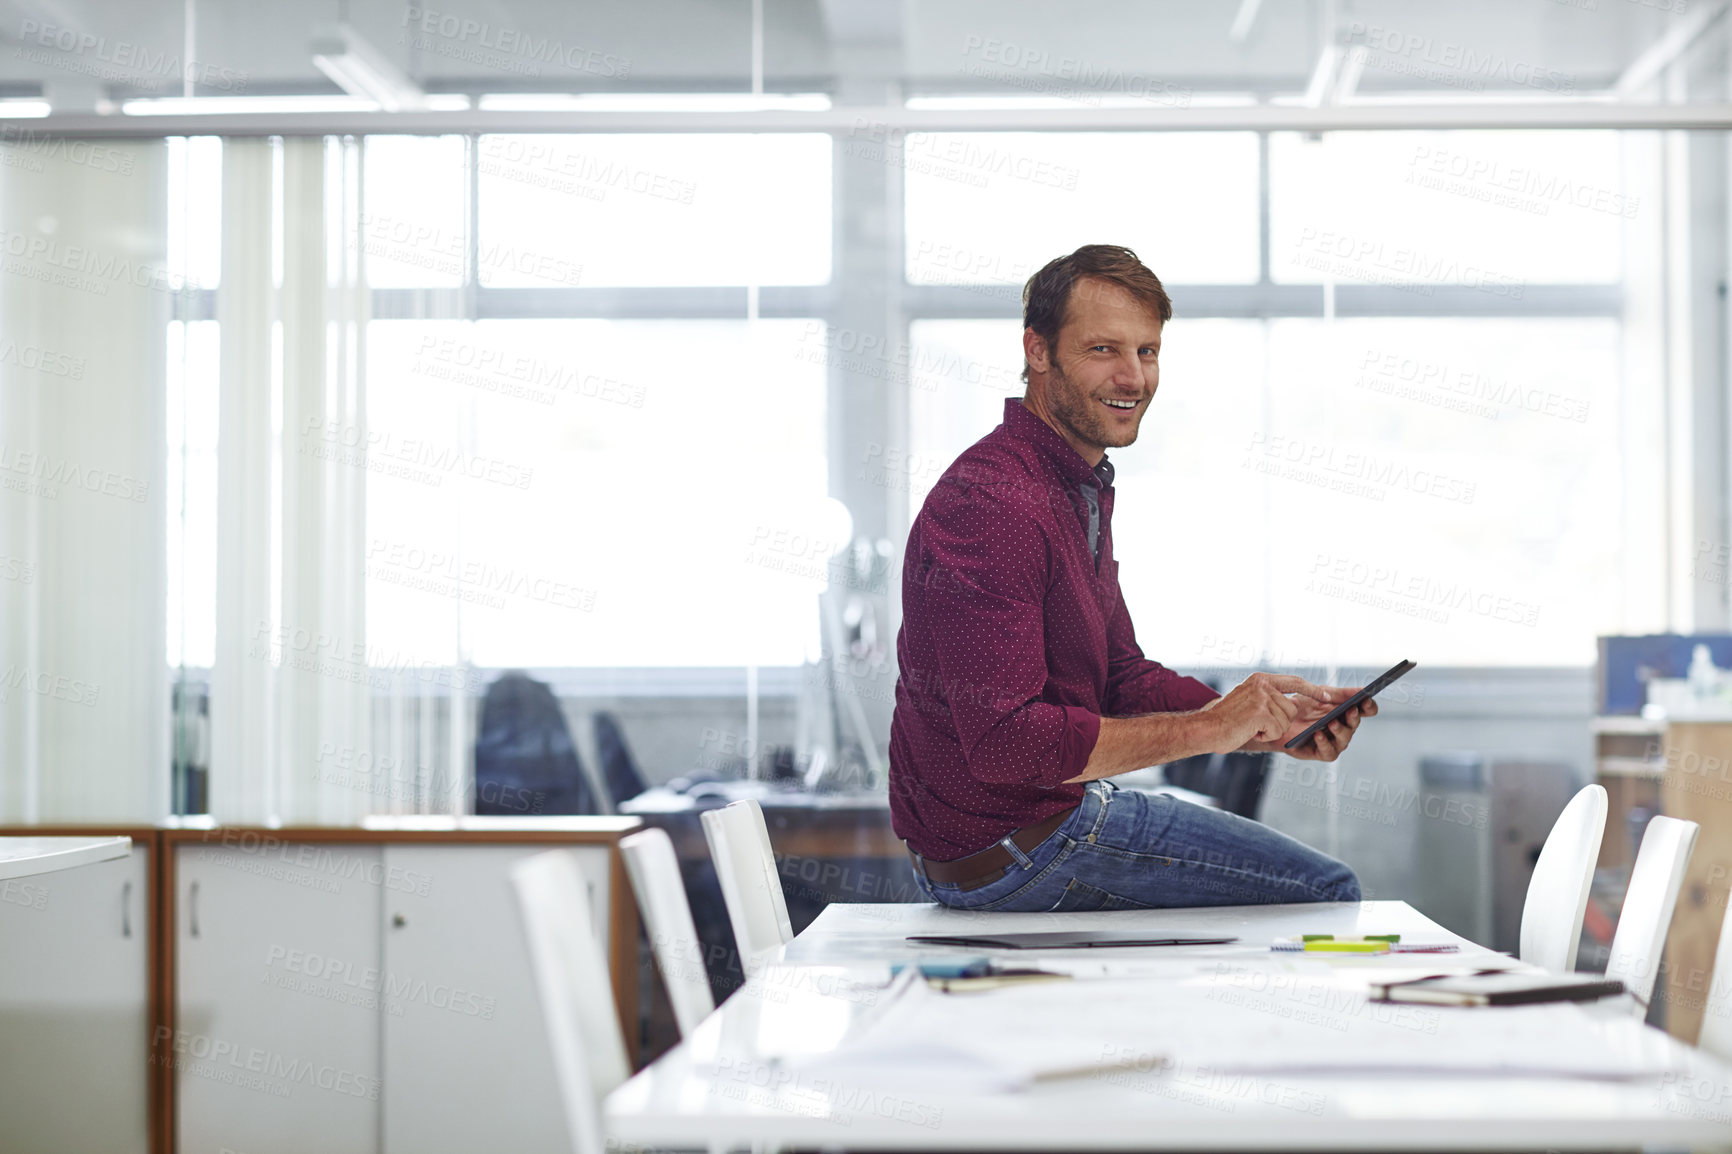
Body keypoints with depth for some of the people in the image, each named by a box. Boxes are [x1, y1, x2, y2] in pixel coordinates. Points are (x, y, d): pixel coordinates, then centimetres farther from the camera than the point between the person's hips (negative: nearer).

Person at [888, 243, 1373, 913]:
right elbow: (1005, 740, -30)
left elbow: (1123, 678, 14)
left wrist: (1271, 722, -2)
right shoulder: (995, 504, -23)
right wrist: (1209, 727, -23)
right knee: (1327, 892, -7)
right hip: (1014, 850, -11)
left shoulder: (1082, 489, 12)